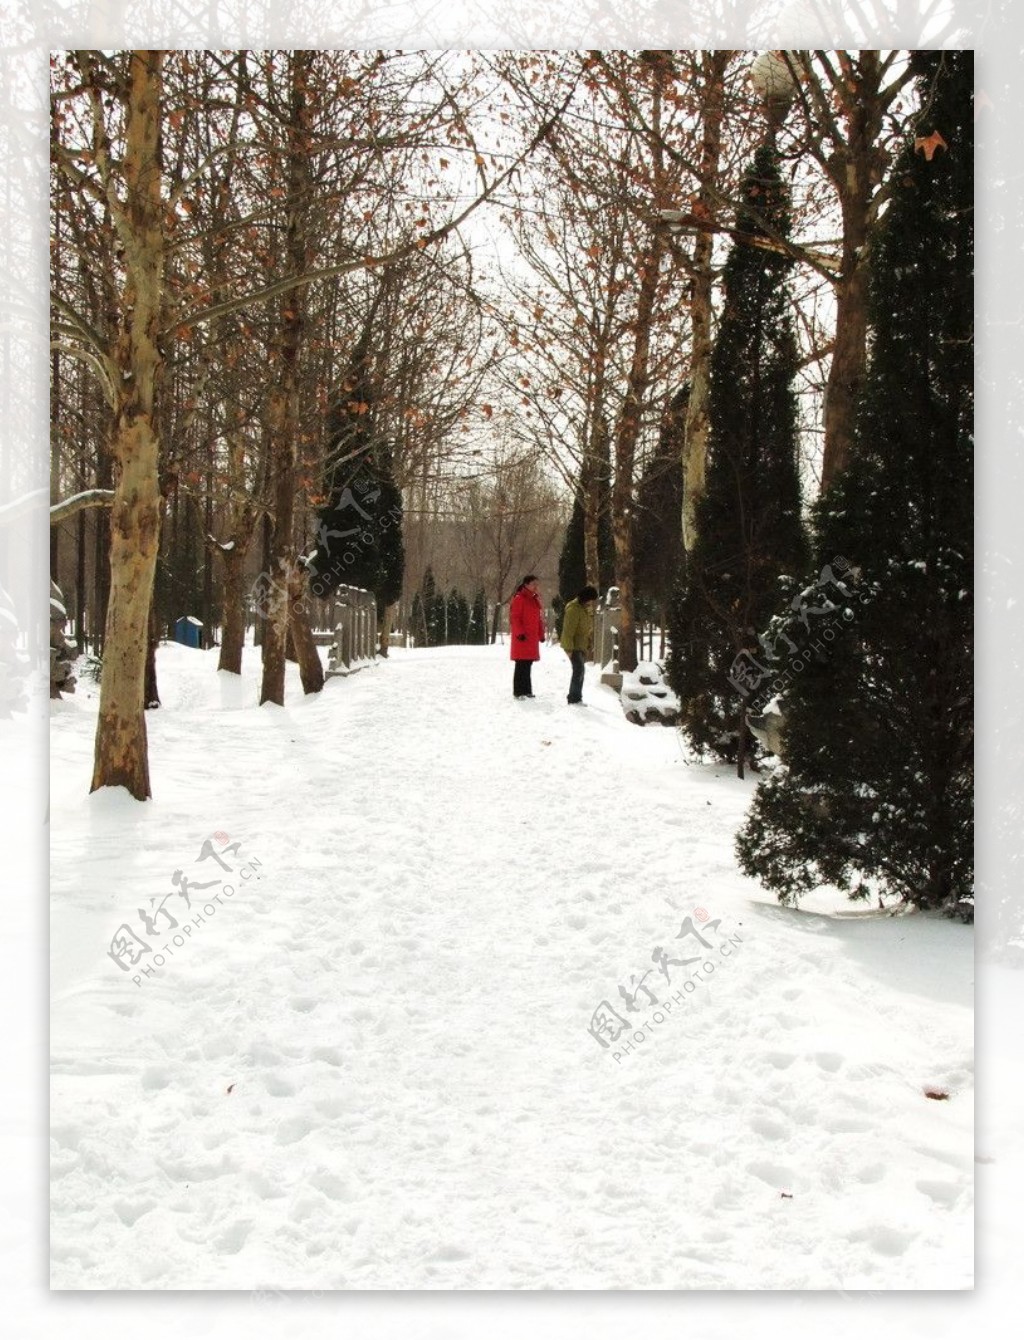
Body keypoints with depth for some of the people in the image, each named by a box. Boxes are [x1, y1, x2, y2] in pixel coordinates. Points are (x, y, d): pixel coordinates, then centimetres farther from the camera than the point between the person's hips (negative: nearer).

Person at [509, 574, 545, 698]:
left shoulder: (535, 599, 16)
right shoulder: (519, 599, -9)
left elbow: (538, 618, 20)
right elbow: (515, 618, -13)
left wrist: (541, 634, 15)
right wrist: (520, 633, -19)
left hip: (532, 638, 8)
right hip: (522, 637, -8)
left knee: (528, 665, 12)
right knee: (521, 665, -6)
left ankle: (527, 690, 17)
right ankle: (518, 691, -3)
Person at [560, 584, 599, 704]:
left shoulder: (588, 609, 10)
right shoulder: (574, 609, -20)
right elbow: (568, 630, -22)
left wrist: (590, 644, 17)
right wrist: (569, 648, -24)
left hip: (582, 646, 9)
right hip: (573, 646, -9)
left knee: (579, 671, 13)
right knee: (579, 669, -16)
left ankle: (575, 697, 23)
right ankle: (574, 698, -12)